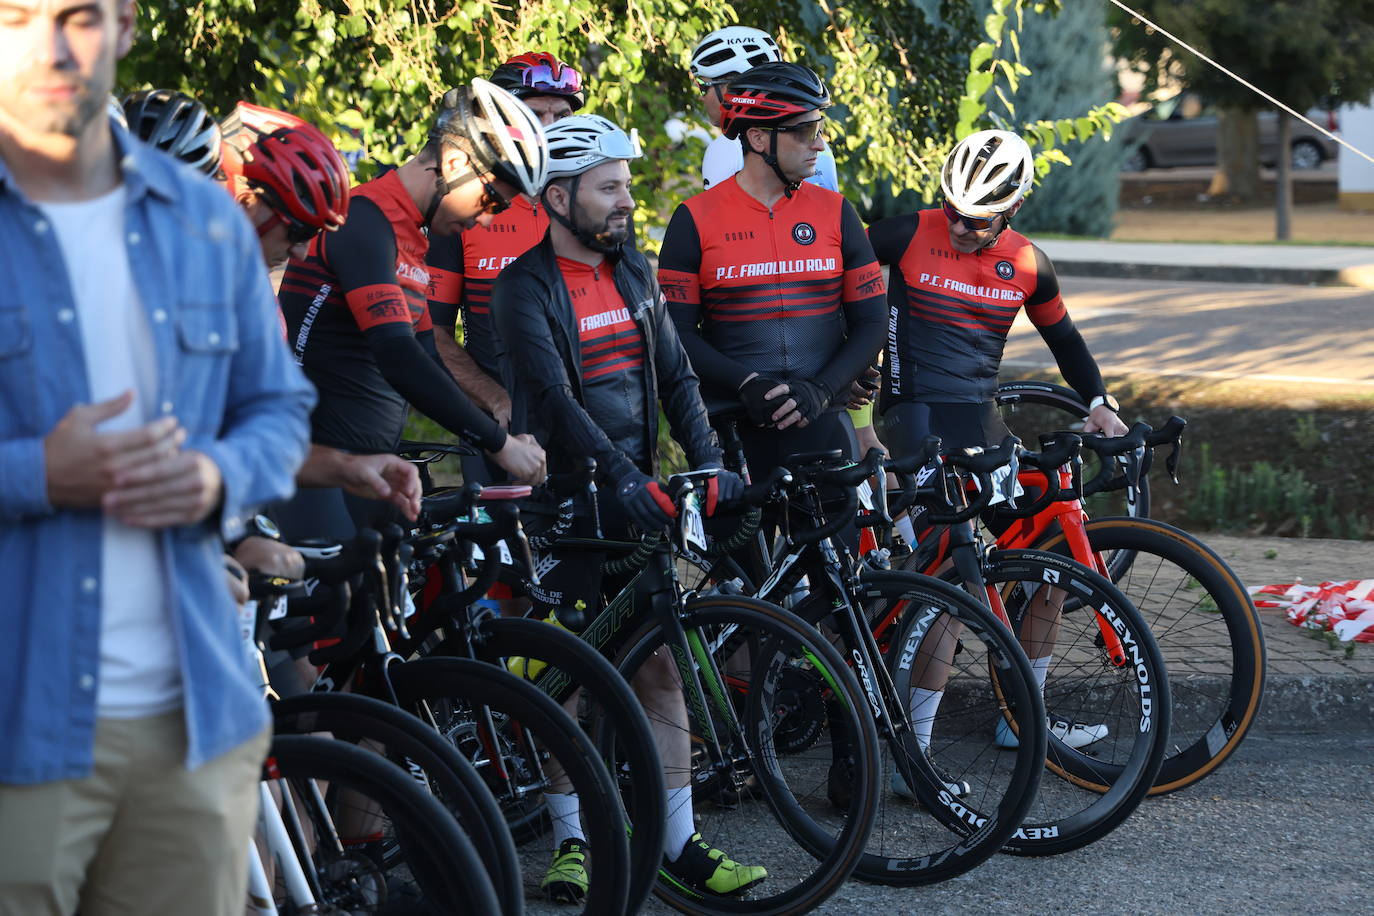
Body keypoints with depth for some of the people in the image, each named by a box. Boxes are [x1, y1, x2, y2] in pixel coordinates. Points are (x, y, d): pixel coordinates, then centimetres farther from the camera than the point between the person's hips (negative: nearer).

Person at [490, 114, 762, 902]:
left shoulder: (635, 273, 11)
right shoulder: (526, 288, -9)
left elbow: (675, 375, 10)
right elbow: (554, 397, -19)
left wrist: (709, 466, -4)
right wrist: (623, 477, -27)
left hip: (643, 497, 5)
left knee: (661, 665, 3)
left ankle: (681, 843, 7)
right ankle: (572, 839, 14)